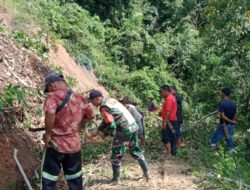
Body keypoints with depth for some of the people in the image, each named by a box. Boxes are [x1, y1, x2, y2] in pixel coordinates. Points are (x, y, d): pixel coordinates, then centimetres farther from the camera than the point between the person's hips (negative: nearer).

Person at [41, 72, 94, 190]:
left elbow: (50, 113, -33)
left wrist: (48, 134, -20)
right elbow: (91, 115, 14)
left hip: (56, 144, -5)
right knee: (75, 179, 19)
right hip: (75, 144, 6)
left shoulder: (54, 96, -14)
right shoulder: (79, 98, 5)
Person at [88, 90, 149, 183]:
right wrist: (98, 131, 22)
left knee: (116, 155, 8)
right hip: (134, 126, 9)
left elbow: (111, 125, -19)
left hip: (124, 130, -9)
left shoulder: (104, 107, -13)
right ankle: (146, 173, 27)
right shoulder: (111, 100, 16)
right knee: (135, 150, 23)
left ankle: (116, 178, 20)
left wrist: (104, 134, 0)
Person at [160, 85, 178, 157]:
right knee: (172, 137, 14)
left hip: (169, 121, -10)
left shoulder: (169, 99, -16)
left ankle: (169, 154, -7)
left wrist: (165, 122, -23)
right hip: (173, 120, 10)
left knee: (166, 138, -7)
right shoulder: (172, 97, 16)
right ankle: (173, 152, 21)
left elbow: (168, 111, -22)